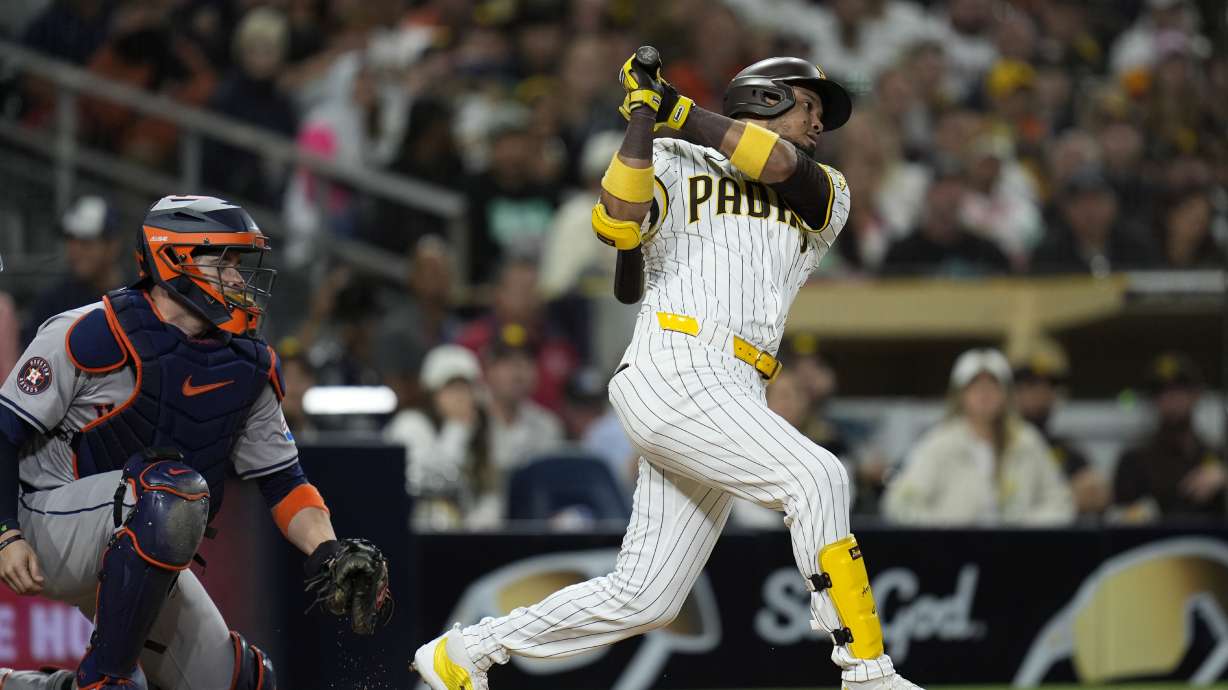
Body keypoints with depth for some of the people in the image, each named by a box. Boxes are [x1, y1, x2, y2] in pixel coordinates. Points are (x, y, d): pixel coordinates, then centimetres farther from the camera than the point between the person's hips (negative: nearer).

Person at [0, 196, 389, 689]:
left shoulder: (250, 368, 5)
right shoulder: (93, 335, -16)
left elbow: (281, 478, 12)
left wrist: (328, 551, -5)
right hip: (50, 528, -8)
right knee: (176, 489, -34)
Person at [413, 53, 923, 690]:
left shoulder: (828, 200, 22)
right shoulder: (676, 164, 13)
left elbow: (780, 166, 1)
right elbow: (617, 225, -6)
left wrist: (674, 108, 2)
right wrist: (644, 119, -10)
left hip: (734, 401, 6)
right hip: (674, 369, -6)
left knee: (643, 599, 3)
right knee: (814, 476, -24)